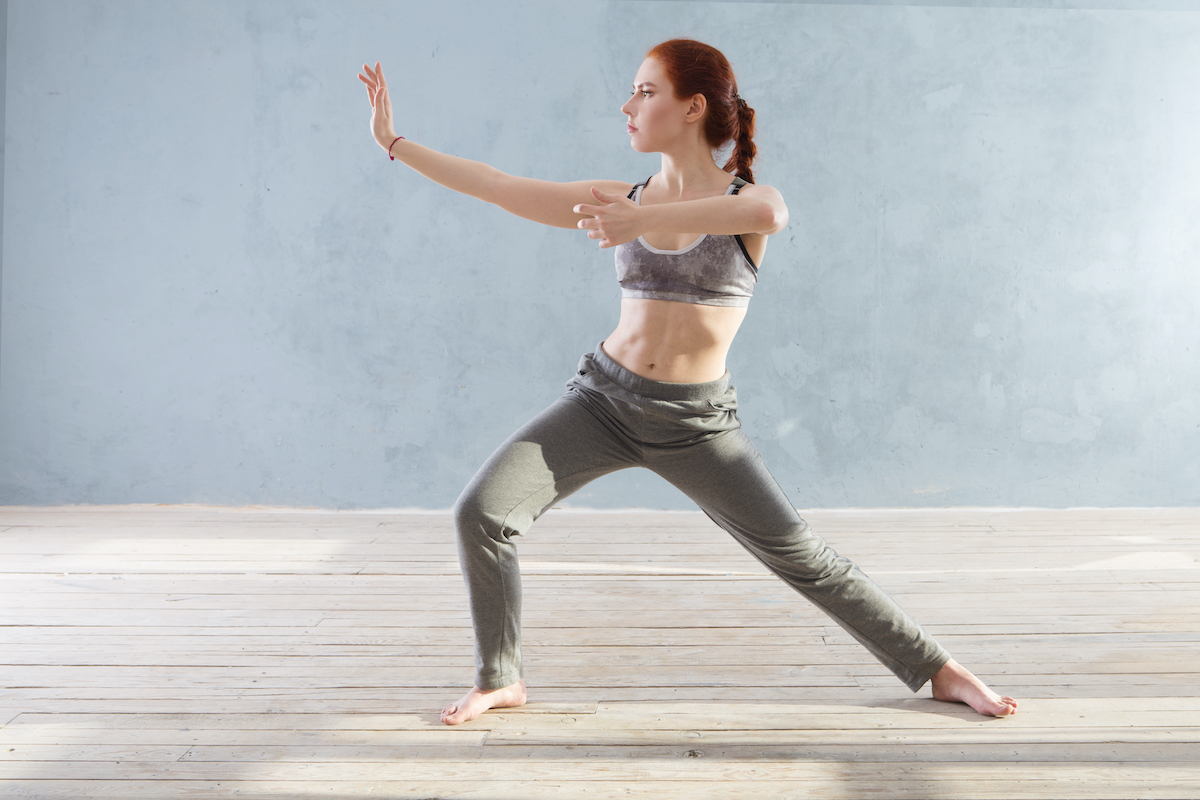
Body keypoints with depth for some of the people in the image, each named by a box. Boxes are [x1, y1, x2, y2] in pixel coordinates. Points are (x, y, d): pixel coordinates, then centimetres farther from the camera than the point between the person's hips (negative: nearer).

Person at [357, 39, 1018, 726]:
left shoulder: (747, 199, -5)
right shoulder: (621, 201, 5)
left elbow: (769, 214, -33)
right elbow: (495, 186, 5)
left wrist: (643, 222, -36)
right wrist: (394, 140, 4)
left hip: (696, 423, -3)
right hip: (605, 397, 3)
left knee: (802, 557, -3)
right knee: (481, 514, -12)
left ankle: (941, 670, 14)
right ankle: (501, 680, 7)